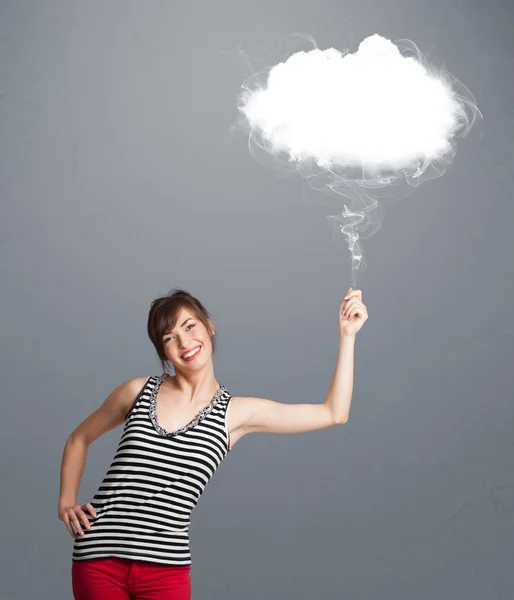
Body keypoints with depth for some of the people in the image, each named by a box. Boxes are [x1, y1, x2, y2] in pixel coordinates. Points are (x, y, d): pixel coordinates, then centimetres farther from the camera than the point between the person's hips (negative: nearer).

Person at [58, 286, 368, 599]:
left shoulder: (237, 412, 2)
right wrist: (66, 502, 7)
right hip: (99, 561, 0)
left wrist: (347, 335, 1)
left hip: (166, 569, 0)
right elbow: (79, 439, 20)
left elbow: (333, 414, 1)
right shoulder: (138, 391, 4)